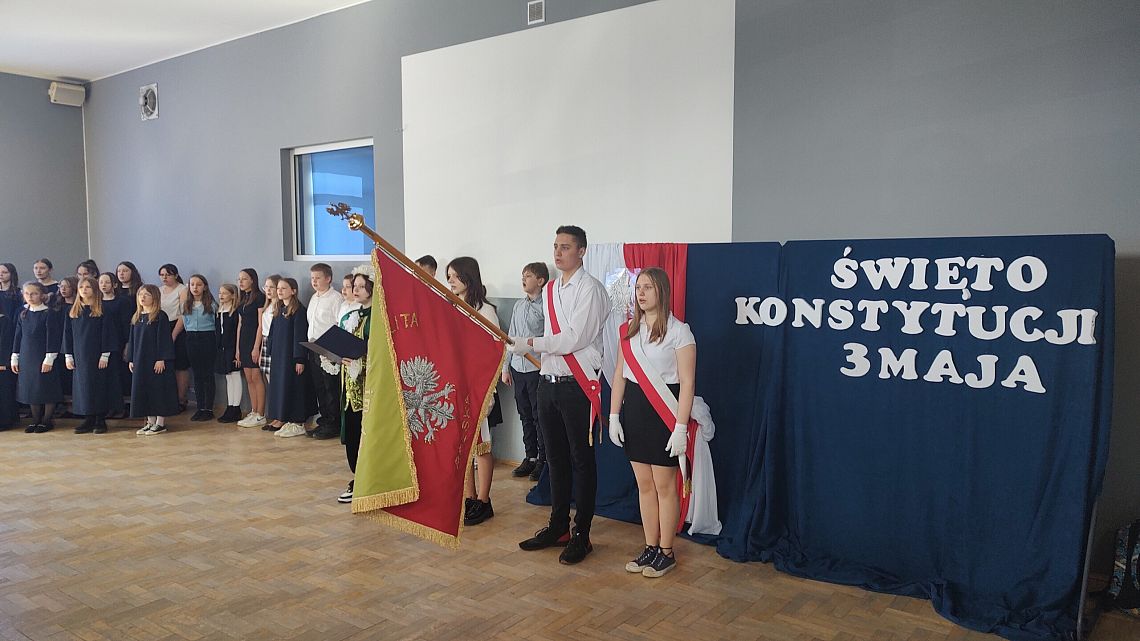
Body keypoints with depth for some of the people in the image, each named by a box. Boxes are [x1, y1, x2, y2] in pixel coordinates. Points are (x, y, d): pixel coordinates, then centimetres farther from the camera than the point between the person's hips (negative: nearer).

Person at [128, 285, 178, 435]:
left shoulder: (160, 316, -8)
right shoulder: (136, 318, 13)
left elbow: (164, 339, -12)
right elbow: (132, 340, 17)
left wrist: (162, 359, -17)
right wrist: (131, 359, 12)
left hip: (156, 361, -7)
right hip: (140, 361, 7)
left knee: (158, 389, -3)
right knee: (143, 390, 9)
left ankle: (160, 423, 5)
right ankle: (150, 421, 18)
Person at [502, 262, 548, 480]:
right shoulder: (518, 306, 12)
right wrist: (505, 367, 14)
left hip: (537, 368, -7)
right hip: (518, 367, 7)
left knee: (539, 416, 1)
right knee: (525, 415, 13)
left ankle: (543, 460, 11)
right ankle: (530, 457, 24)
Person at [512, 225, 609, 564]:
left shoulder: (590, 288, -10)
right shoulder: (549, 290, 14)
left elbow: (574, 339, -18)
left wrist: (529, 343, -13)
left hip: (577, 385, -8)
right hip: (549, 382, 8)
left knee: (581, 460, 2)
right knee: (555, 458, 15)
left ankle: (581, 534, 12)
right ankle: (558, 527, 28)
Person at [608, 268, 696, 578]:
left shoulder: (678, 331, -8)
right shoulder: (628, 331, 9)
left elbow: (687, 383, -11)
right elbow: (619, 376, 11)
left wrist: (681, 427, -16)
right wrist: (614, 416, 6)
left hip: (663, 410, -5)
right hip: (634, 409, 6)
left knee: (664, 485, 2)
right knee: (644, 485, 11)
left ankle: (666, 552, 17)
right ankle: (650, 548, 23)